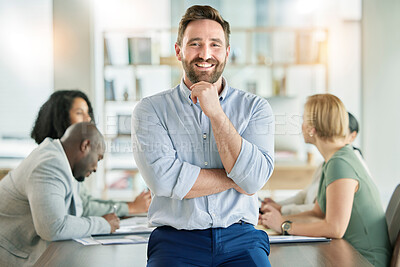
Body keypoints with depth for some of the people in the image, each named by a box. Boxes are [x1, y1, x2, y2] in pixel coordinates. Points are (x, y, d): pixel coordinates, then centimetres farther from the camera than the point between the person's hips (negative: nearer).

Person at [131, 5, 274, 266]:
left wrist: (215, 111, -9)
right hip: (175, 240, -1)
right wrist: (236, 179, -4)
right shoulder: (151, 109, 5)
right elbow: (164, 179, -10)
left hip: (240, 238, 2)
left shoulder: (255, 107, 8)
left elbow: (254, 179, -7)